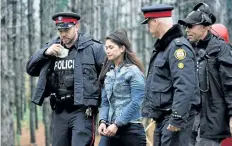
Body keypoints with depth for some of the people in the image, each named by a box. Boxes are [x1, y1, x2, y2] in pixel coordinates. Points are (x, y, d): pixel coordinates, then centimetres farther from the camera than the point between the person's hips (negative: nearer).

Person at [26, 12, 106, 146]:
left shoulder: (92, 48, -3)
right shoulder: (53, 48, 13)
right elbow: (30, 68, 13)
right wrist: (45, 53, -3)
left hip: (82, 111, -6)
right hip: (59, 111, 6)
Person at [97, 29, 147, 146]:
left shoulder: (133, 71, -8)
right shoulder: (108, 72, 12)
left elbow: (136, 103, -14)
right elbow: (105, 101, 14)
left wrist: (117, 124, -17)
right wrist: (103, 121, -4)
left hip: (131, 129, -6)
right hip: (111, 129, 6)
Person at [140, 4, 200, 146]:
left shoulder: (179, 46, -15)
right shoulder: (162, 47, 16)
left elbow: (185, 88, -23)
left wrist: (178, 119, -25)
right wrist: (149, 108, 21)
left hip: (175, 117, -10)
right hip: (162, 118, 10)